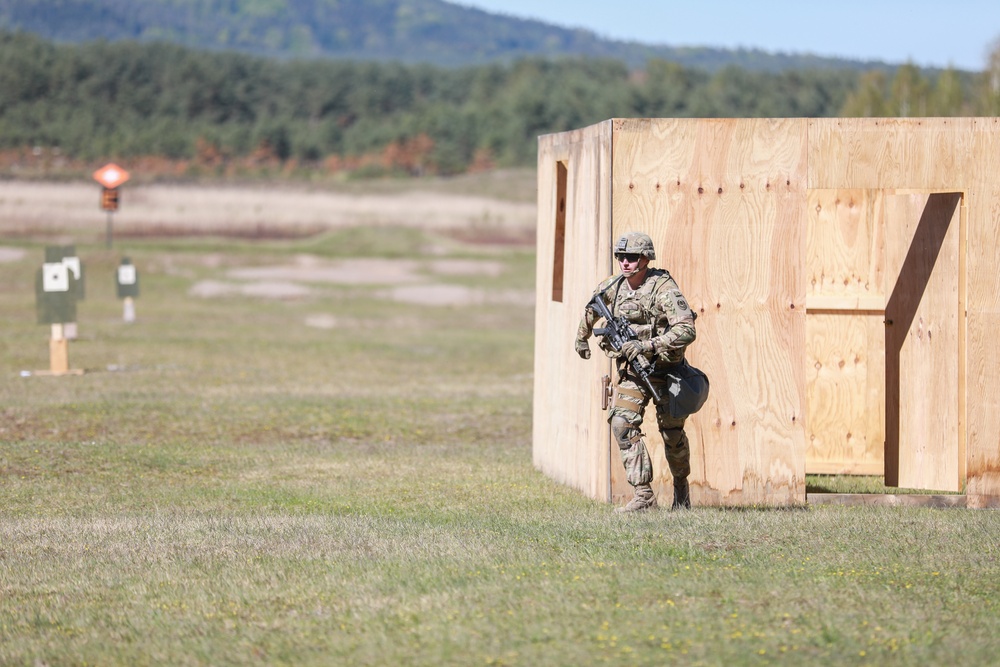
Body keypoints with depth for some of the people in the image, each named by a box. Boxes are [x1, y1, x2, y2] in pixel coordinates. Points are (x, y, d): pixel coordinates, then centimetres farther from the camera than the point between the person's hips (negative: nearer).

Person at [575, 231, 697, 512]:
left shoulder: (664, 288, -22)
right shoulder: (613, 286, -3)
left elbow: (686, 331, -32)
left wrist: (647, 346, -38)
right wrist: (582, 337, 31)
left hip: (665, 370, -4)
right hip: (631, 371, 4)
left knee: (672, 433, 6)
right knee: (622, 424, -14)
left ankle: (681, 484, 36)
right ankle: (644, 496, -14)